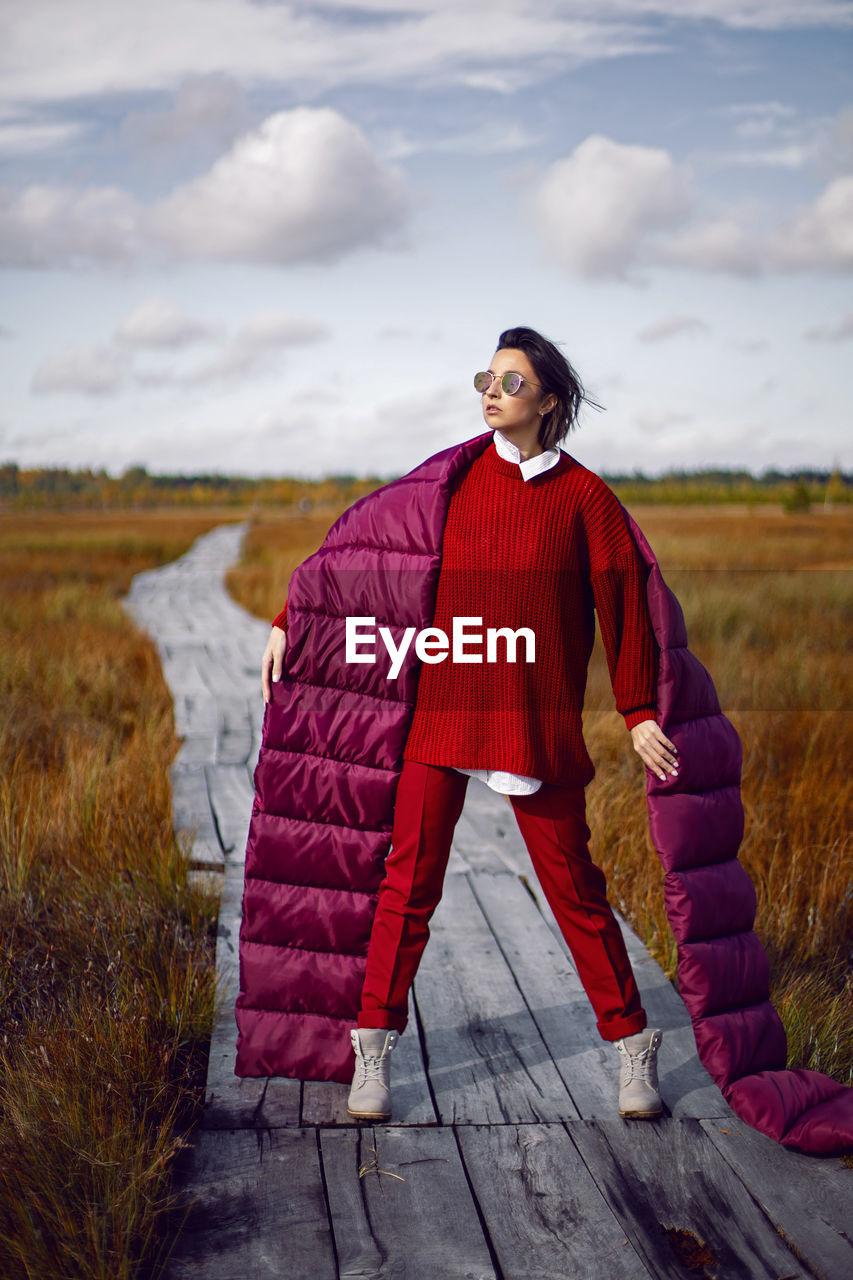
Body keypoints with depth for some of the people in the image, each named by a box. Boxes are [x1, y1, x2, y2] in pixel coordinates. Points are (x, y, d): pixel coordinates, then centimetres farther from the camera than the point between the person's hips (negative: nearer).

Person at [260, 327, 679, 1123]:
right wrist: (289, 621, 9)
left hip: (537, 720, -2)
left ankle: (632, 1044, 20)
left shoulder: (582, 496, 1)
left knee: (571, 885, 4)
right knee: (408, 879, 0)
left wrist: (639, 714, 1)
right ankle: (374, 1052, 12)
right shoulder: (451, 479, 7)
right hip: (442, 709, 2)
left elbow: (623, 605, 3)